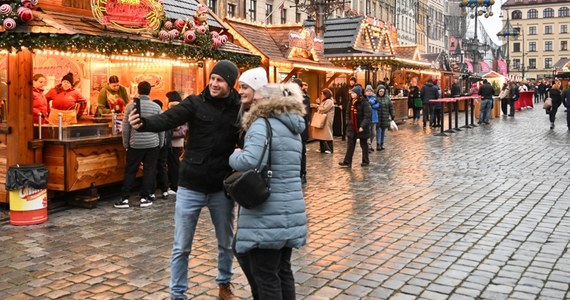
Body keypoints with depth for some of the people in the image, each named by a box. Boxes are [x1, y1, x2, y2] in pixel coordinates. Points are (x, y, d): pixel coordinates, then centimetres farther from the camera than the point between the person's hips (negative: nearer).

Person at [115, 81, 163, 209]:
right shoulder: (156, 107, -2)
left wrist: (126, 144, 8)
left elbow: (125, 127, -3)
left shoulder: (131, 106, -4)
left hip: (135, 144, 0)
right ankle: (145, 198, 9)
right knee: (149, 171, 7)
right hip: (152, 144, 0)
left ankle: (124, 199, 7)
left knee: (130, 171, 7)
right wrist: (160, 144, 13)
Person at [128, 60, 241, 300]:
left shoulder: (239, 109, -3)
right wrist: (143, 123, -39)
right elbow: (166, 120, -19)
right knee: (181, 247, 9)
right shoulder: (195, 103, -6)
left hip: (222, 189, 1)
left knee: (226, 243, 18)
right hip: (190, 187, -1)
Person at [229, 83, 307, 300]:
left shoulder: (262, 125, -11)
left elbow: (250, 161, -25)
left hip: (267, 213, -9)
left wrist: (235, 155, -6)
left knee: (265, 275, 2)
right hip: (290, 210, 9)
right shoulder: (293, 129, 16)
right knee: (282, 270, 18)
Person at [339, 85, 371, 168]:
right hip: (352, 127, 6)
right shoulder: (351, 102, 8)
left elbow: (367, 116, -18)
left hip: (361, 127, -6)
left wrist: (362, 126, -23)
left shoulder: (364, 103, -14)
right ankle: (347, 161, 5)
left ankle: (365, 161, 21)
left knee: (364, 145, 9)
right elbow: (348, 113, 16)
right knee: (350, 145, 4)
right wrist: (348, 122, 4)